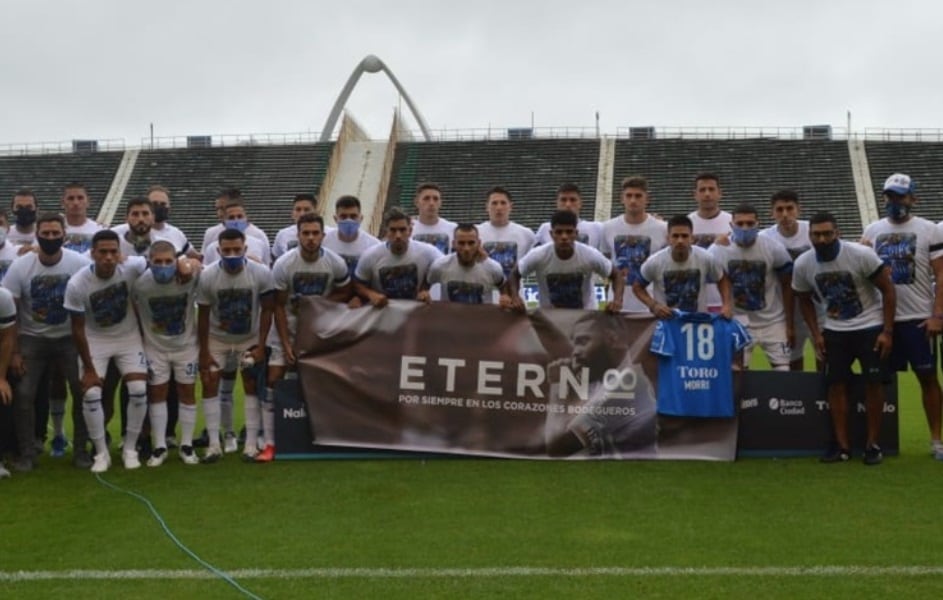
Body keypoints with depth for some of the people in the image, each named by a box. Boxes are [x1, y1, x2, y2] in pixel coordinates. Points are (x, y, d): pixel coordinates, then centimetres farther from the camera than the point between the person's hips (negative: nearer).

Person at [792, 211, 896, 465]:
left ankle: (873, 444, 6)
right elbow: (805, 299, 8)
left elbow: (888, 290, -12)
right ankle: (842, 445, 7)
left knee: (873, 383, -5)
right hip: (834, 330, 3)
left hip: (870, 326, -3)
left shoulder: (861, 255, -21)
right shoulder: (802, 265, -10)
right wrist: (816, 334, 0)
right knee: (836, 385, -1)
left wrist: (887, 331, -15)